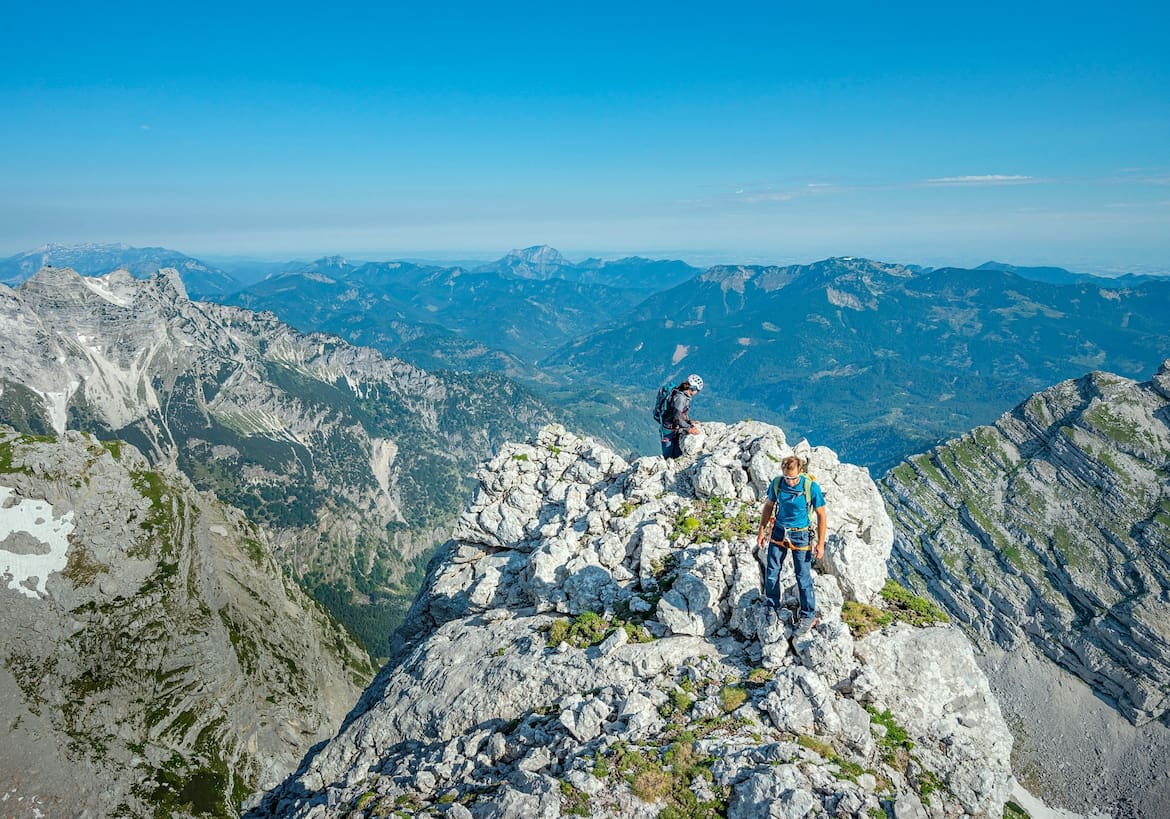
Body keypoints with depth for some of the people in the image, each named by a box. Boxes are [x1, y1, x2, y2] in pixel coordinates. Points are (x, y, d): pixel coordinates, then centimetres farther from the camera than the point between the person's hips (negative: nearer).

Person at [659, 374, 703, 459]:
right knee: (668, 458, -4)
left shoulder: (684, 396, 7)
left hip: (676, 431, 10)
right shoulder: (680, 398, -23)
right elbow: (677, 418, -26)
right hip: (669, 432, -10)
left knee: (678, 456, 11)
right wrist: (689, 429, -23)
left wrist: (690, 422, 6)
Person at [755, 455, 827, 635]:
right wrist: (762, 531, 7)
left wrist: (820, 543, -8)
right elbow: (769, 506, 6)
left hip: (800, 535, -3)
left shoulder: (811, 487, -20)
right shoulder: (776, 484, -11)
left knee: (803, 577, 3)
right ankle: (772, 609, 30)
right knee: (771, 573, 9)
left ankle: (808, 616, 22)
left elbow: (822, 515, -9)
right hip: (778, 532, 3)